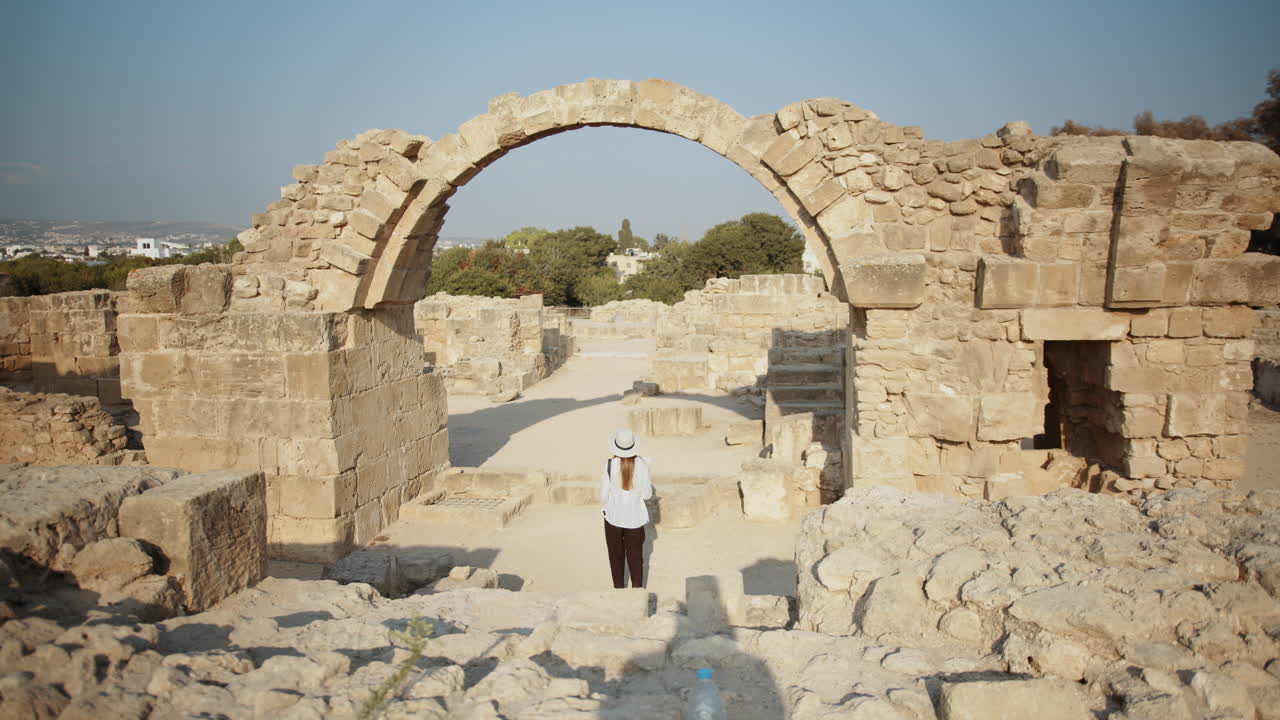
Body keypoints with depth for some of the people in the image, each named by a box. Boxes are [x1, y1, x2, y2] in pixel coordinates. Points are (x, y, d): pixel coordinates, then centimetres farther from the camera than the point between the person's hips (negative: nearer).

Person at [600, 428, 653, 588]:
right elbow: (647, 494, -6)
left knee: (616, 557, 18)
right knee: (635, 557, 16)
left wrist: (604, 506, 11)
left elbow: (604, 495, -11)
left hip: (613, 517, -1)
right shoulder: (641, 464, -14)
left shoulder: (609, 464, -16)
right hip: (635, 518, 1)